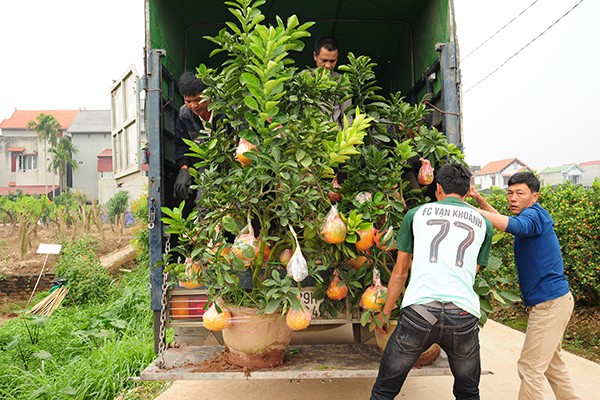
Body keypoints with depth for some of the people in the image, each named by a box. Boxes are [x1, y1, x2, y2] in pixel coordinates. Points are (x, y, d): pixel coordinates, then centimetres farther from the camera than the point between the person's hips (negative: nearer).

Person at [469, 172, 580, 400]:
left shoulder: (534, 215, -18)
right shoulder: (531, 217, 13)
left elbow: (513, 225, -40)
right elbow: (502, 219, 27)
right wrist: (479, 199, 11)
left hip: (551, 302, -11)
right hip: (551, 300, 11)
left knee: (530, 367, -8)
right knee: (551, 362, 23)